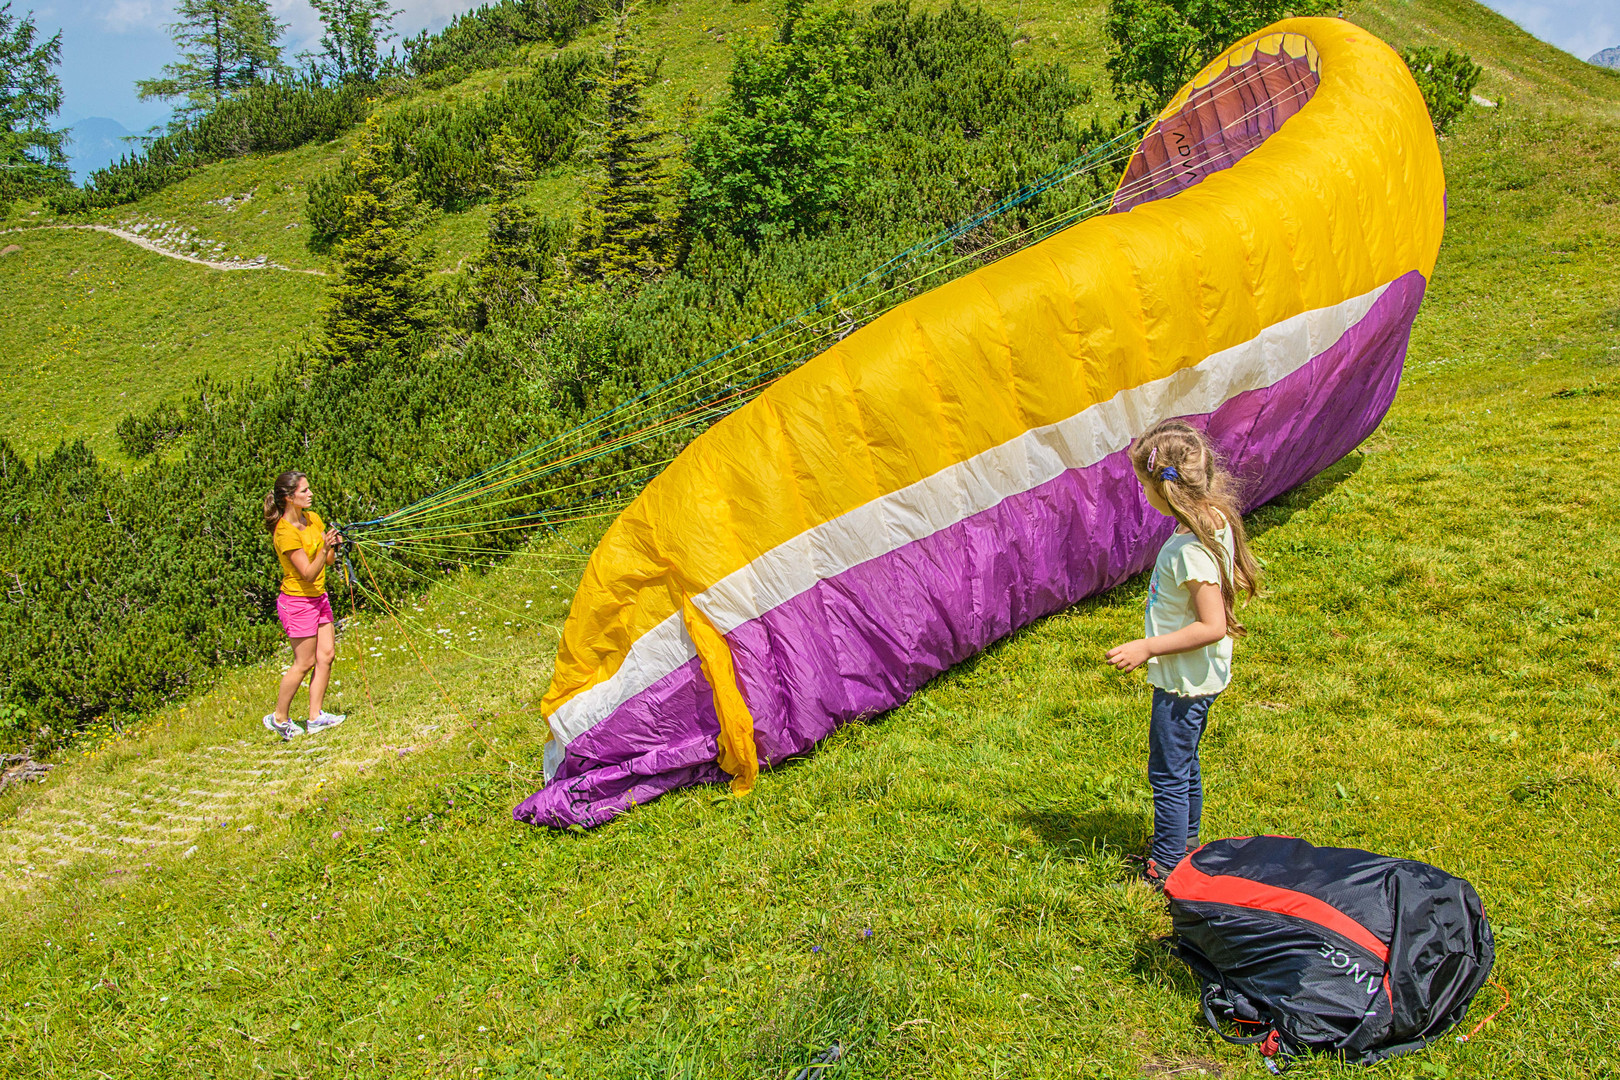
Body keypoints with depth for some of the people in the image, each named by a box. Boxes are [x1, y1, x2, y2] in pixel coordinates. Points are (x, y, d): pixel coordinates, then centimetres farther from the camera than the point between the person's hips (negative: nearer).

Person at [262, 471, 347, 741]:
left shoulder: (312, 519, 4)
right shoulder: (286, 532, -21)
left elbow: (329, 561, 7)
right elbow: (308, 574, -23)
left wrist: (334, 545, -13)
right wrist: (325, 548, -36)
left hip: (318, 597, 8)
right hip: (297, 601, -8)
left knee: (326, 655, 5)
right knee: (305, 662, -2)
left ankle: (316, 716, 11)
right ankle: (279, 719, 13)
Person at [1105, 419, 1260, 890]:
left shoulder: (1191, 550, -30)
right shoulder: (1216, 520, 0)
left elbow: (1212, 626, -30)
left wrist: (1148, 648, -25)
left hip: (1184, 683, -10)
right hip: (1194, 677, 10)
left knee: (1168, 773, 4)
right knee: (1184, 766, 24)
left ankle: (1166, 868, 18)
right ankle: (1186, 846, 40)